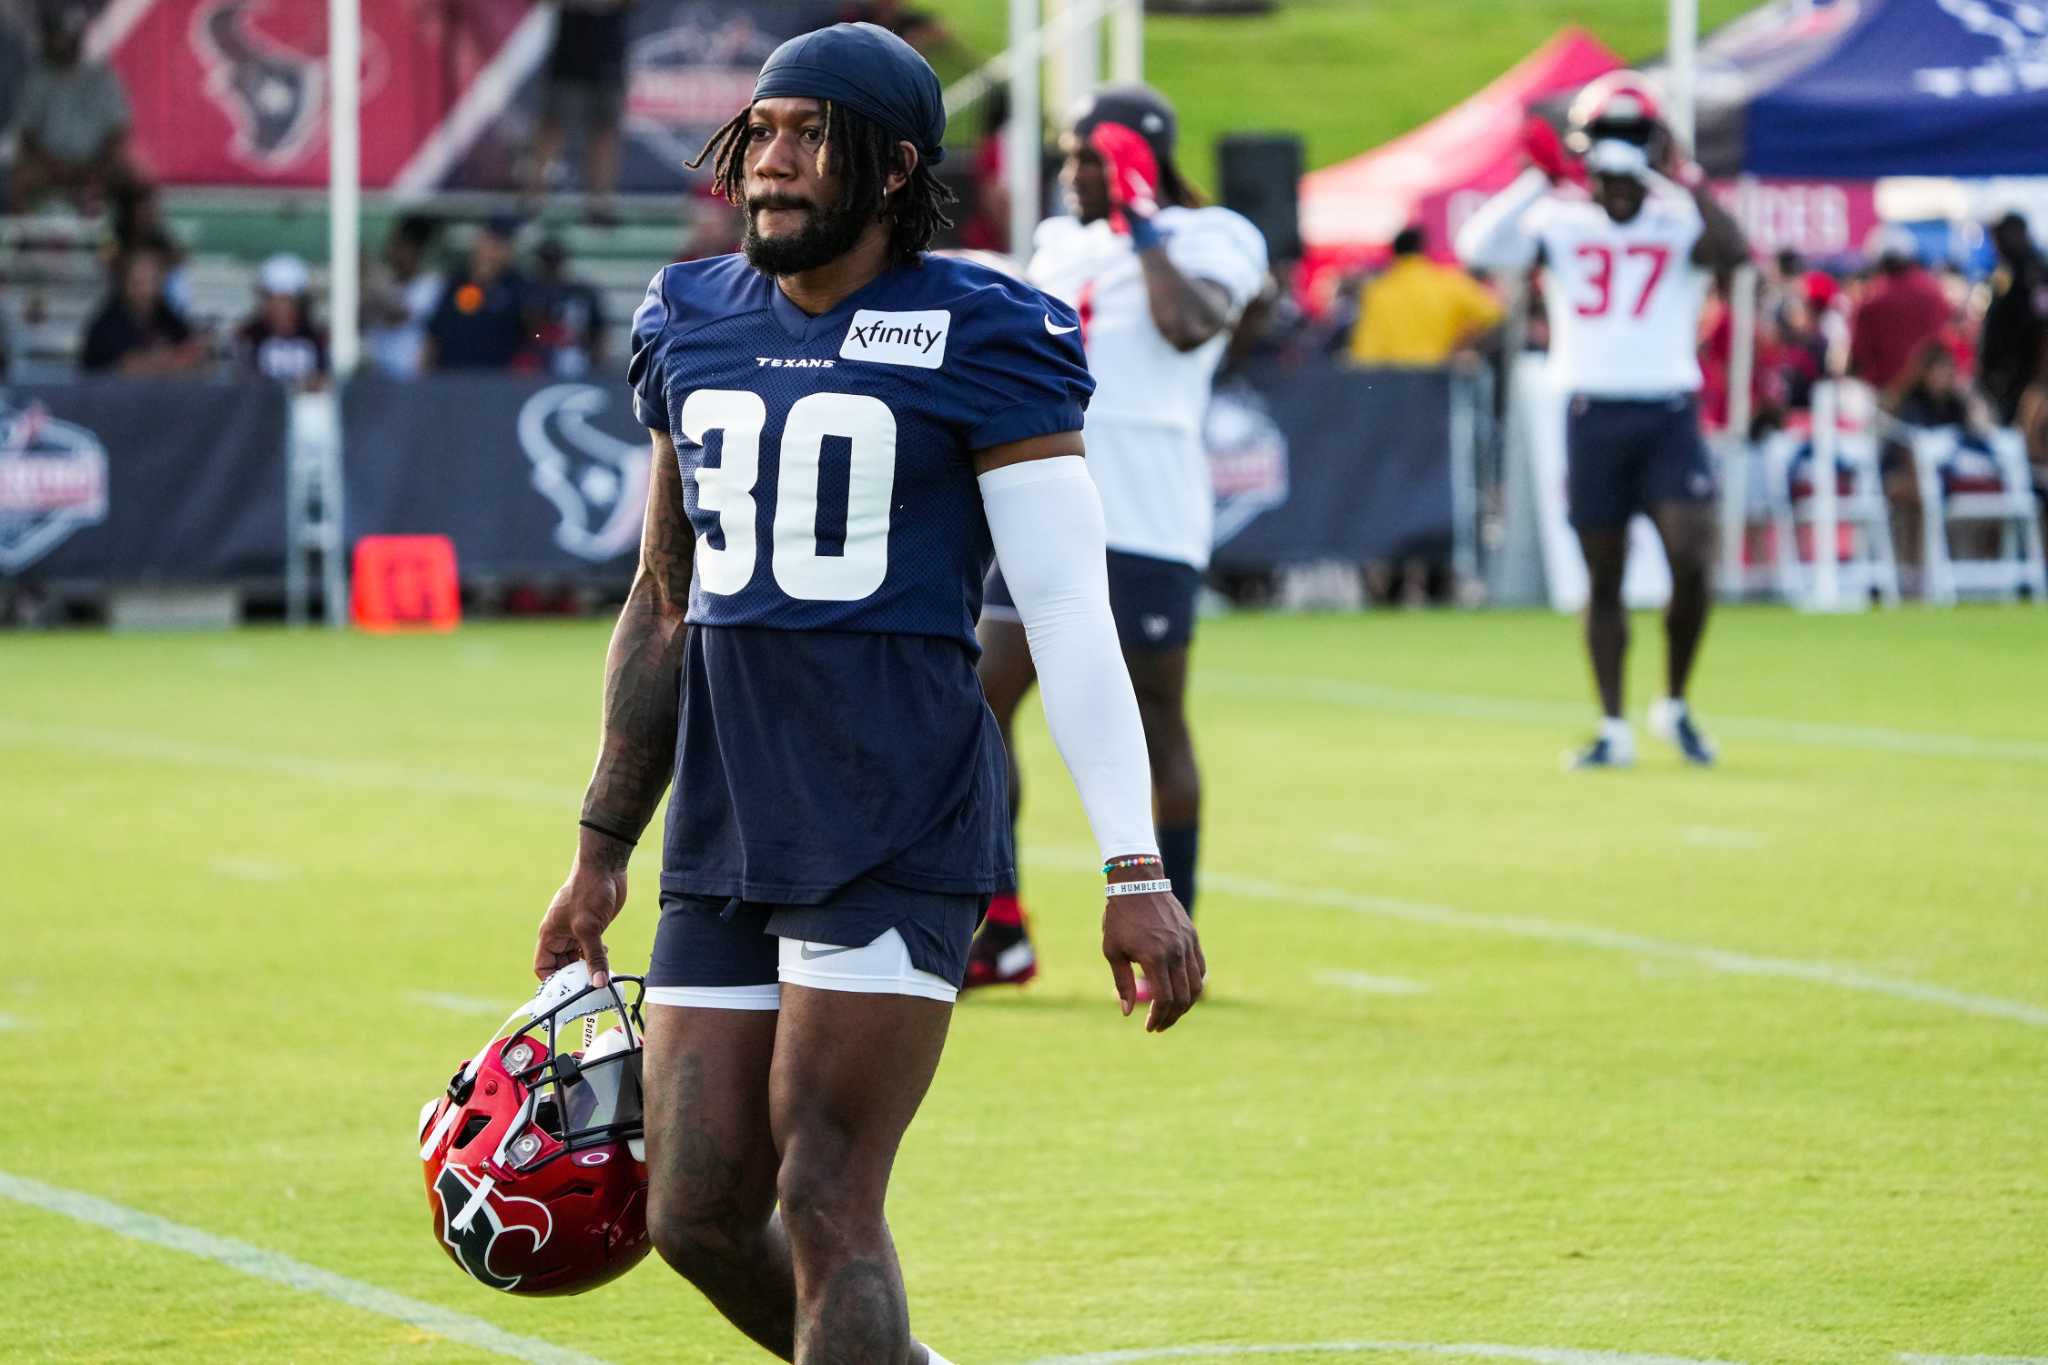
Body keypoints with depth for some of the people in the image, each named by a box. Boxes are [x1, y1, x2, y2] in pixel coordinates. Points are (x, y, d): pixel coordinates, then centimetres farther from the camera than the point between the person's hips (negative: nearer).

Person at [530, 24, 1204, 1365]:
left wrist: (1137, 870, -17)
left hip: (897, 818, -6)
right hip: (726, 823, 6)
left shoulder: (973, 339, -6)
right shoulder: (698, 327, 12)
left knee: (823, 1205, -10)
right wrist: (601, 850, 22)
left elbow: (1072, 615, -10)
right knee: (700, 1218, 6)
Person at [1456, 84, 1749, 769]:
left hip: (1669, 416, -1)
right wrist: (1537, 178, -14)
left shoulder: (1679, 222, 0)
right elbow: (1478, 248, -12)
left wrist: (1685, 174, -19)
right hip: (1593, 418, 1)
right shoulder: (1560, 223, 3)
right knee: (1603, 579, 7)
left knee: (1690, 559, -15)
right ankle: (1614, 729, 16)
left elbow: (1734, 252, -21)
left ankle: (1676, 706, 6)